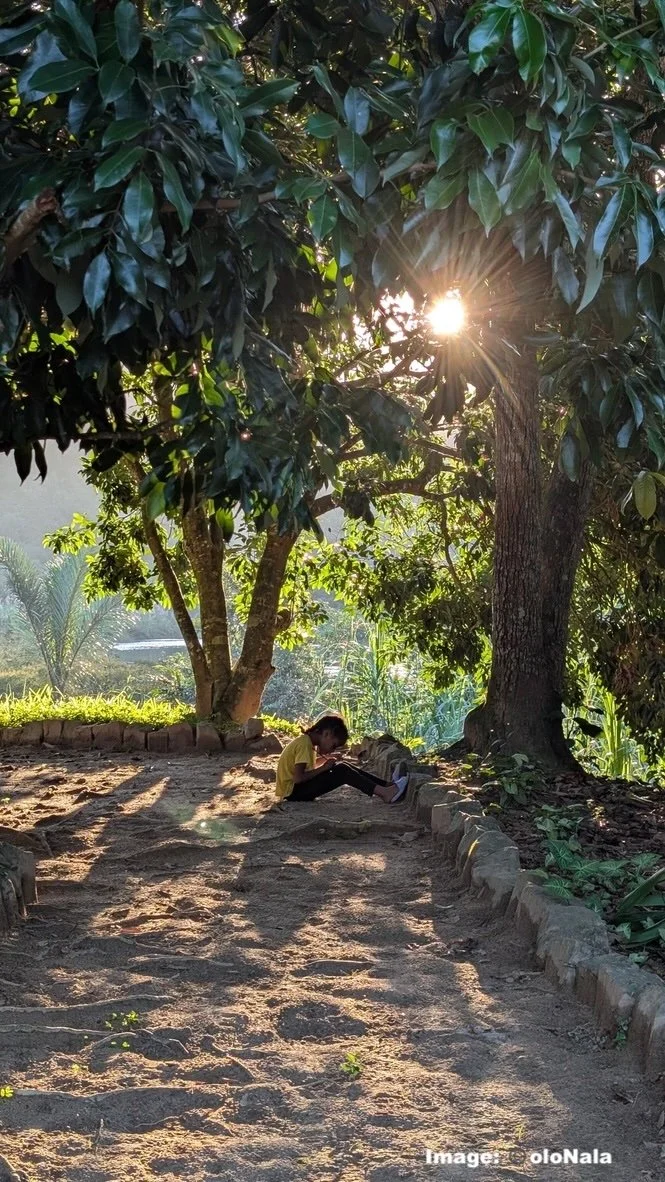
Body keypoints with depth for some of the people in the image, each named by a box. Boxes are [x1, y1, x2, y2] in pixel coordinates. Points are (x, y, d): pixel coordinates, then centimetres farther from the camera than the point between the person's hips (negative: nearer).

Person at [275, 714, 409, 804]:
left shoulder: (306, 741, 11)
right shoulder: (305, 744, -18)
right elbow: (298, 777, -25)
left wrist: (324, 760, 0)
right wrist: (324, 768, -16)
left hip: (298, 789, 9)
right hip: (292, 791, -9)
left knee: (344, 767, 3)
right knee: (342, 771, -20)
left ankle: (388, 786, -6)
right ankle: (385, 793, -22)